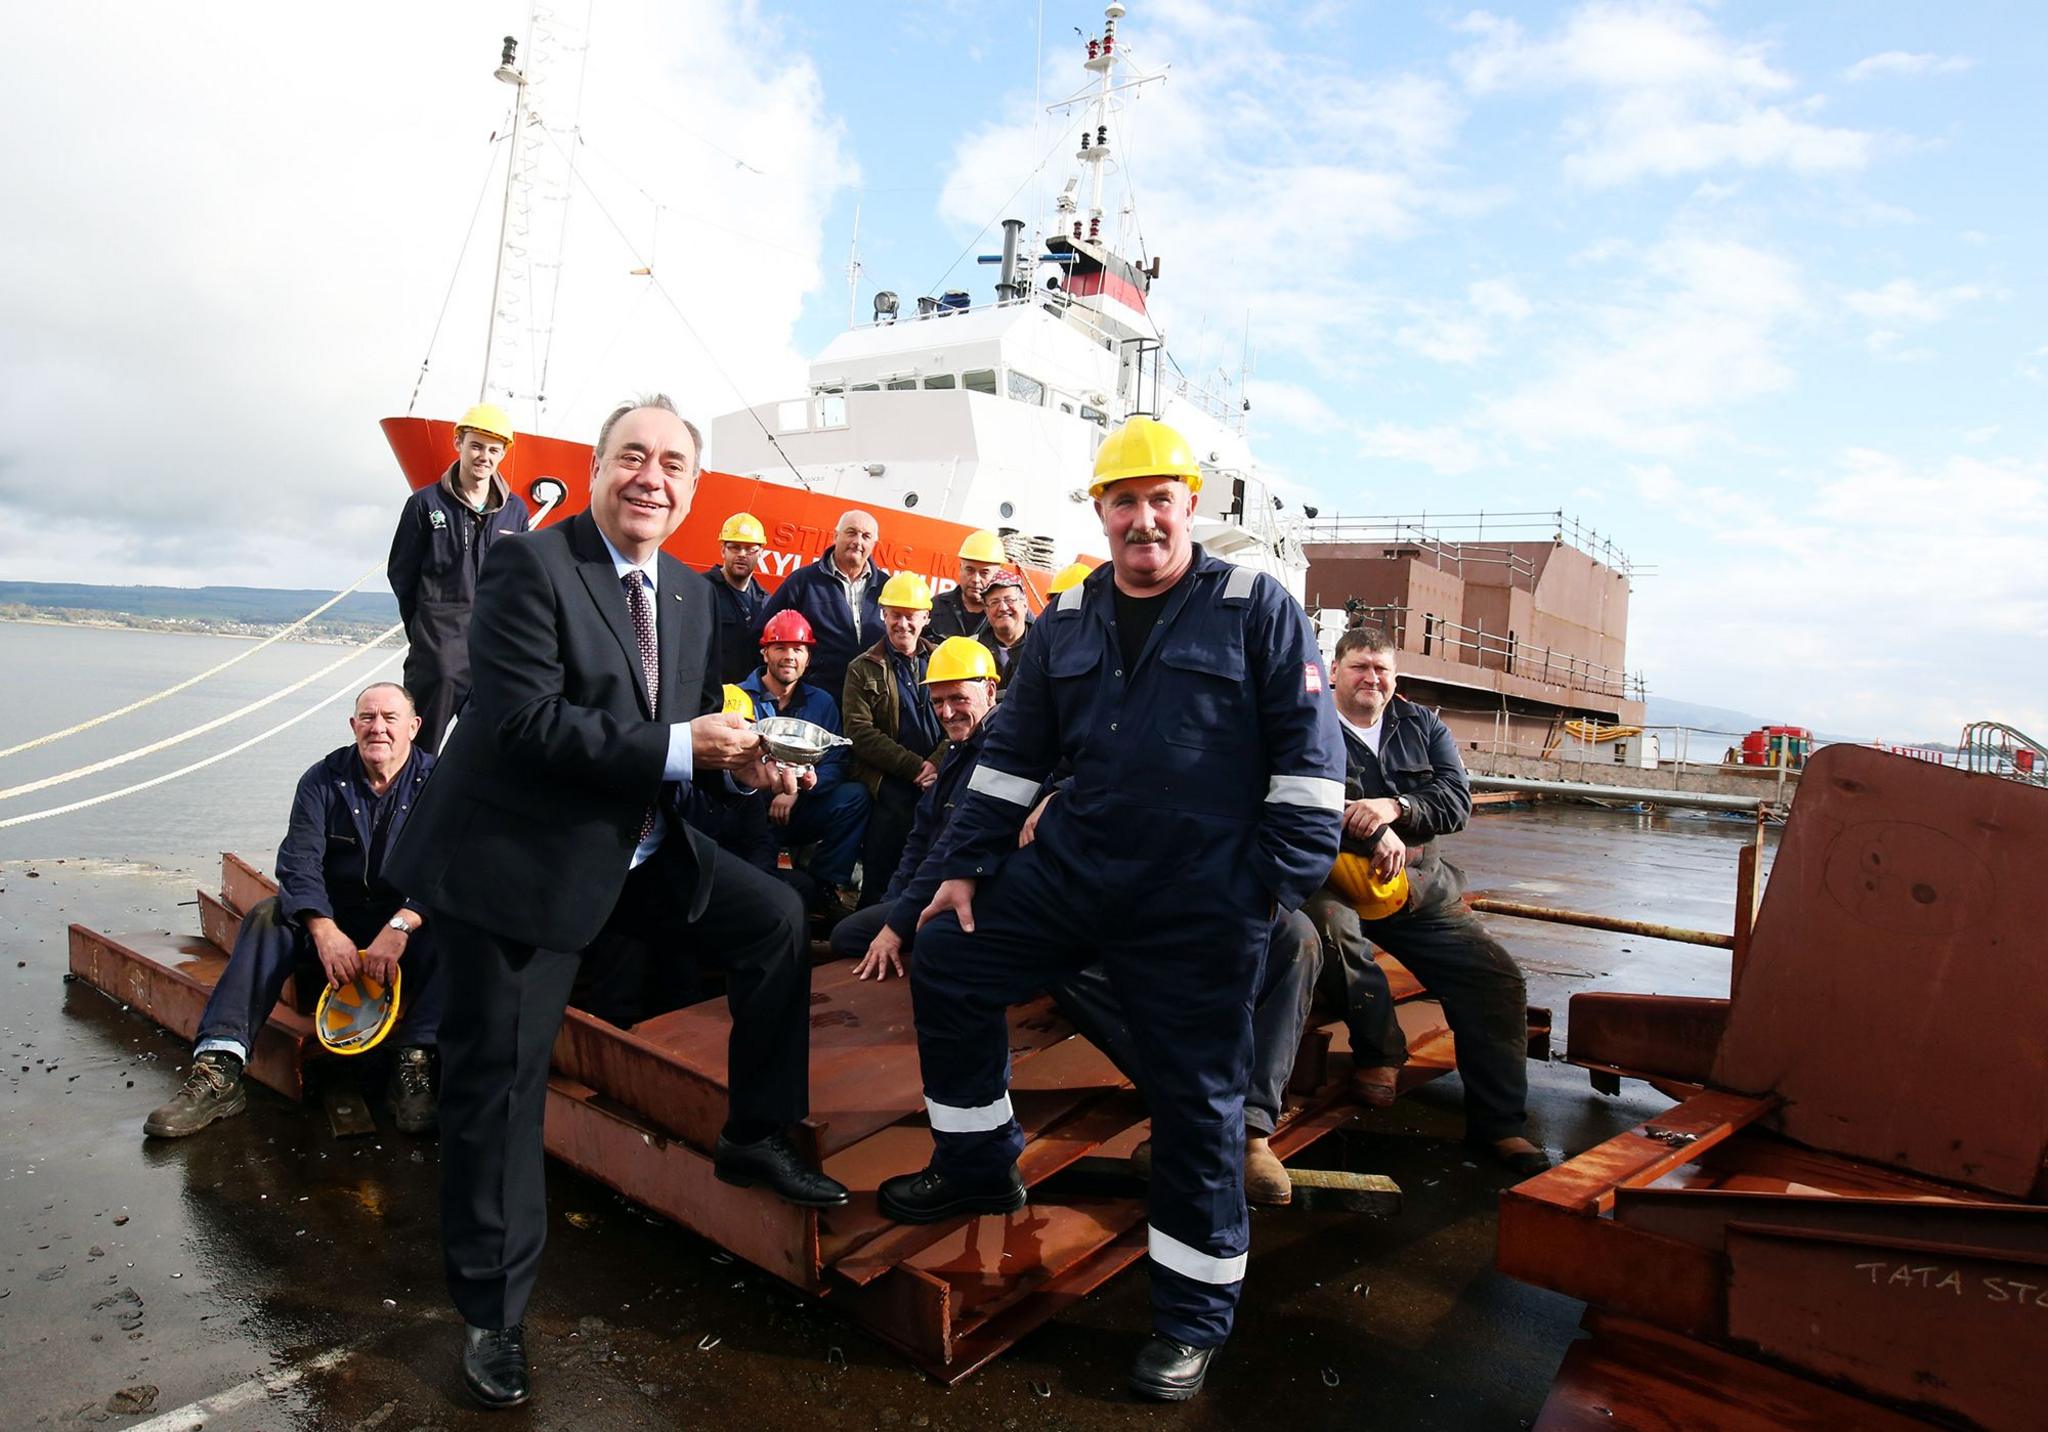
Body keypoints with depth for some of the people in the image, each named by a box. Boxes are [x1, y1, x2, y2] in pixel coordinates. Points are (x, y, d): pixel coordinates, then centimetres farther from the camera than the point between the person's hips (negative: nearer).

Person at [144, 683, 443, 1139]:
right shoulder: (324, 779, 1)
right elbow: (298, 861, -11)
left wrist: (400, 926, -33)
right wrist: (325, 929, -28)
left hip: (409, 925, -2)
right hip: (333, 919, 3)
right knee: (267, 917, -24)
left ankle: (415, 1067, -36)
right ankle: (218, 1071, -29)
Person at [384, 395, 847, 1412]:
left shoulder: (690, 593, 6)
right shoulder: (529, 566, -15)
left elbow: (694, 726, 11)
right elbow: (527, 722, -25)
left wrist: (744, 765, -10)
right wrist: (679, 747, -26)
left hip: (642, 851, 7)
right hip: (518, 861, -6)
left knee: (774, 918, 1)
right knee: (501, 1083, 4)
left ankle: (754, 1139, 20)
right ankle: (492, 1314, 24)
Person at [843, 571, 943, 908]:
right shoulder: (863, 669, 11)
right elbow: (860, 732, -1)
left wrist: (938, 764, -10)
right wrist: (915, 766, -10)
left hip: (938, 774, 2)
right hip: (887, 778, -2)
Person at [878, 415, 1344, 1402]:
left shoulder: (1256, 608, -4)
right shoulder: (1066, 623, 10)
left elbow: (1309, 755, -5)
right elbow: (1012, 753, 14)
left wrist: (1281, 882, -10)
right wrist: (964, 864, 11)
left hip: (1200, 905, -5)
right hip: (1071, 869, 5)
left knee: (1197, 1101, 2)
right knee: (946, 966, 6)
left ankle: (1192, 1316, 23)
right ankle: (978, 1168, 26)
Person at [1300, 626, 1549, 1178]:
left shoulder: (1423, 727, 16)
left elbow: (1457, 800, 3)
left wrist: (1395, 807, -17)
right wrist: (1374, 834, -27)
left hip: (1419, 886, 5)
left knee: (1497, 975, -8)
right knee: (1332, 925, -38)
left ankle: (1499, 1123, 6)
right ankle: (1380, 1050, -12)